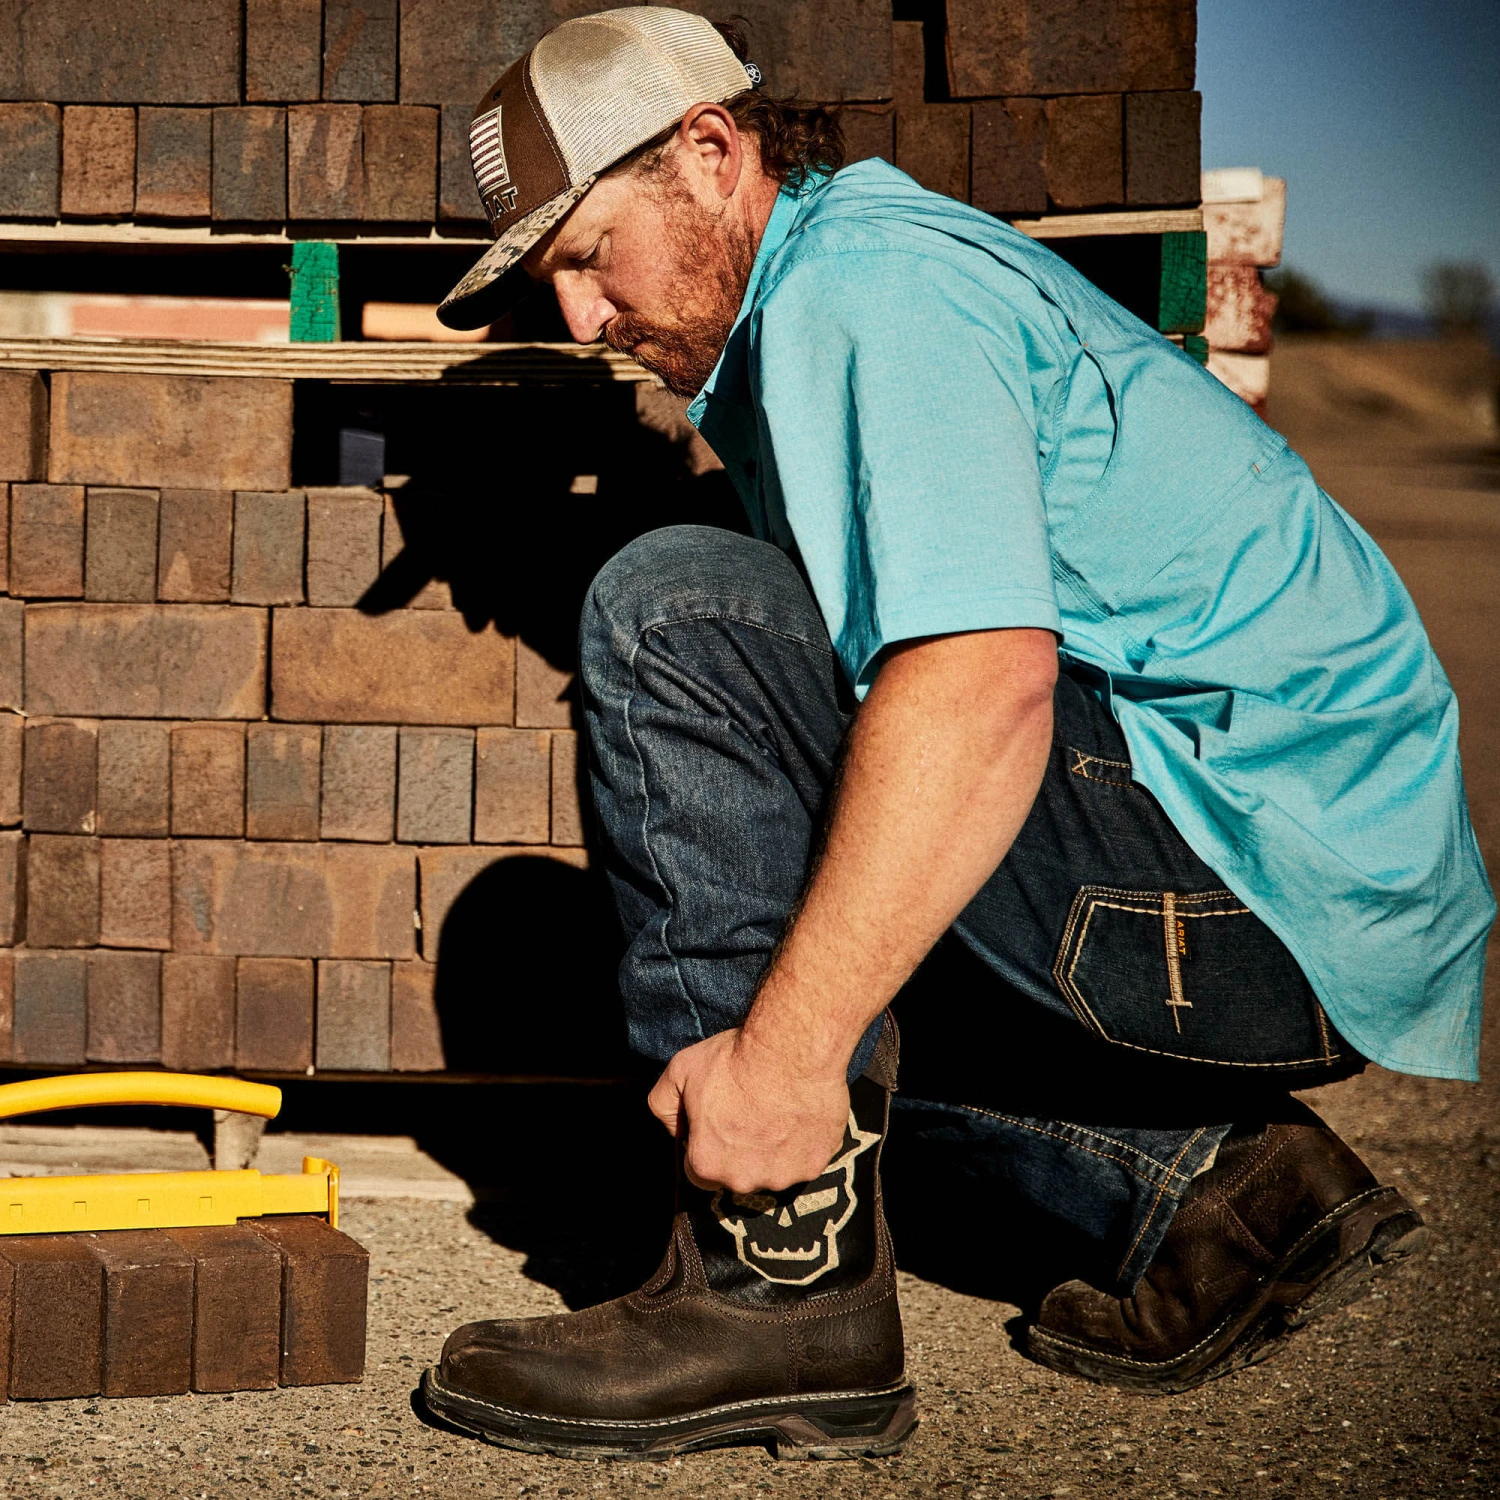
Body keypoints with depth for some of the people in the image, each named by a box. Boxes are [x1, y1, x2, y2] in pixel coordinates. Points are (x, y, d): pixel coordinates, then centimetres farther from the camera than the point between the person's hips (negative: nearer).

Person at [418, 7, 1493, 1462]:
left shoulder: (864, 284, -13)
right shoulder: (873, 269, 20)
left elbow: (986, 679, -28)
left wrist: (787, 1046, -29)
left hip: (1274, 888, -11)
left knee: (672, 614, -18)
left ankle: (784, 1286, -18)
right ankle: (1212, 1177, 10)